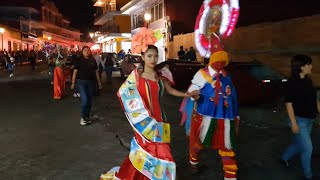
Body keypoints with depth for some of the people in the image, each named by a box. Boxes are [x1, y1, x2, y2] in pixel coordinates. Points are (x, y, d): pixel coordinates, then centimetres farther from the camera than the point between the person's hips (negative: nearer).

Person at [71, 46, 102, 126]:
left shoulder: (93, 60, 5)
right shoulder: (79, 60, -3)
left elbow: (96, 71, 10)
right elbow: (75, 72, -2)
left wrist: (99, 82, 11)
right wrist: (73, 83, -5)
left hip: (91, 82, 4)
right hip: (81, 82, -3)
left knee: (89, 101, 9)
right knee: (84, 100, -12)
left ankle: (87, 117, 24)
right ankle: (82, 117, 6)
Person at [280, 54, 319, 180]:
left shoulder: (308, 81, 5)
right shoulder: (291, 83, -17)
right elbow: (289, 104, -18)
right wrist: (294, 123, -19)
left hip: (309, 120, 8)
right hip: (299, 120, -7)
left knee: (299, 144, 20)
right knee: (307, 148, 1)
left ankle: (284, 158, 44)